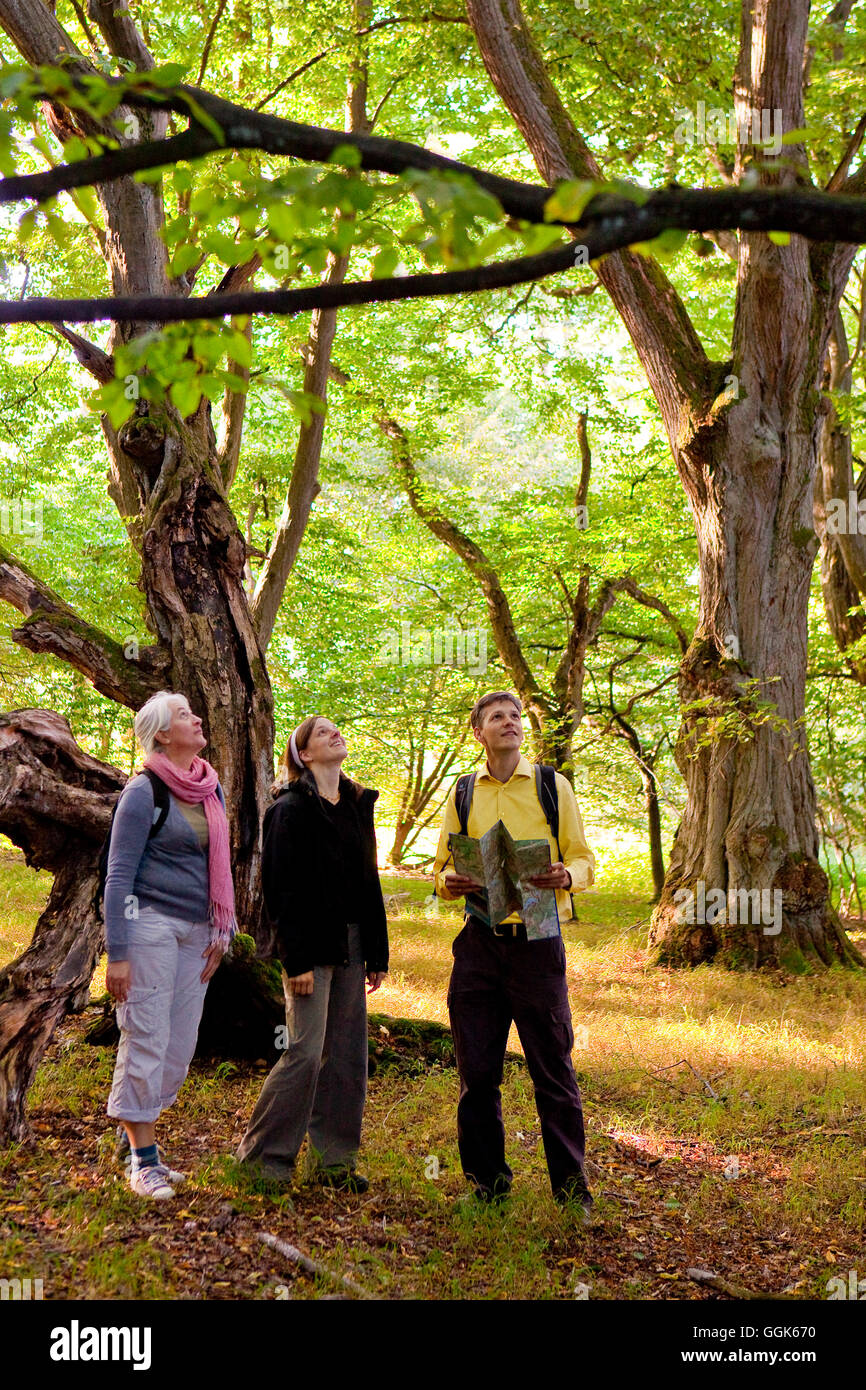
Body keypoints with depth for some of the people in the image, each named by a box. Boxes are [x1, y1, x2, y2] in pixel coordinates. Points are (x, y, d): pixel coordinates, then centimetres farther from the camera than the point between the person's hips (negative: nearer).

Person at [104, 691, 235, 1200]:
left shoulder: (213, 789, 12)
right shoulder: (144, 792, -8)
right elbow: (119, 874, -9)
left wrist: (223, 930, 13)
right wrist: (117, 952, -13)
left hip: (197, 931, 7)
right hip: (151, 924, -7)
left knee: (181, 1046, 7)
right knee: (146, 1042, -3)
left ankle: (138, 1138, 20)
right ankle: (142, 1162, 6)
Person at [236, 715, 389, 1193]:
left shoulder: (358, 805, 14)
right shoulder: (291, 809, -7)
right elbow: (282, 889, -12)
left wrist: (378, 953, 13)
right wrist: (296, 960, -17)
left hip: (351, 945, 7)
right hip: (311, 943, -7)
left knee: (347, 1054, 7)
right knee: (306, 1051, -10)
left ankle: (334, 1160, 16)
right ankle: (261, 1157, 3)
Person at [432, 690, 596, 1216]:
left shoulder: (552, 786, 5)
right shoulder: (463, 795, 12)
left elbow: (585, 859, 4)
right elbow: (443, 867, 16)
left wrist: (566, 876, -19)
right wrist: (449, 881, -8)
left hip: (537, 940, -2)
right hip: (479, 942, 3)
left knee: (553, 1070, 1)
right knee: (477, 1071, 6)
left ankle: (572, 1187, 13)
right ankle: (487, 1182, 20)